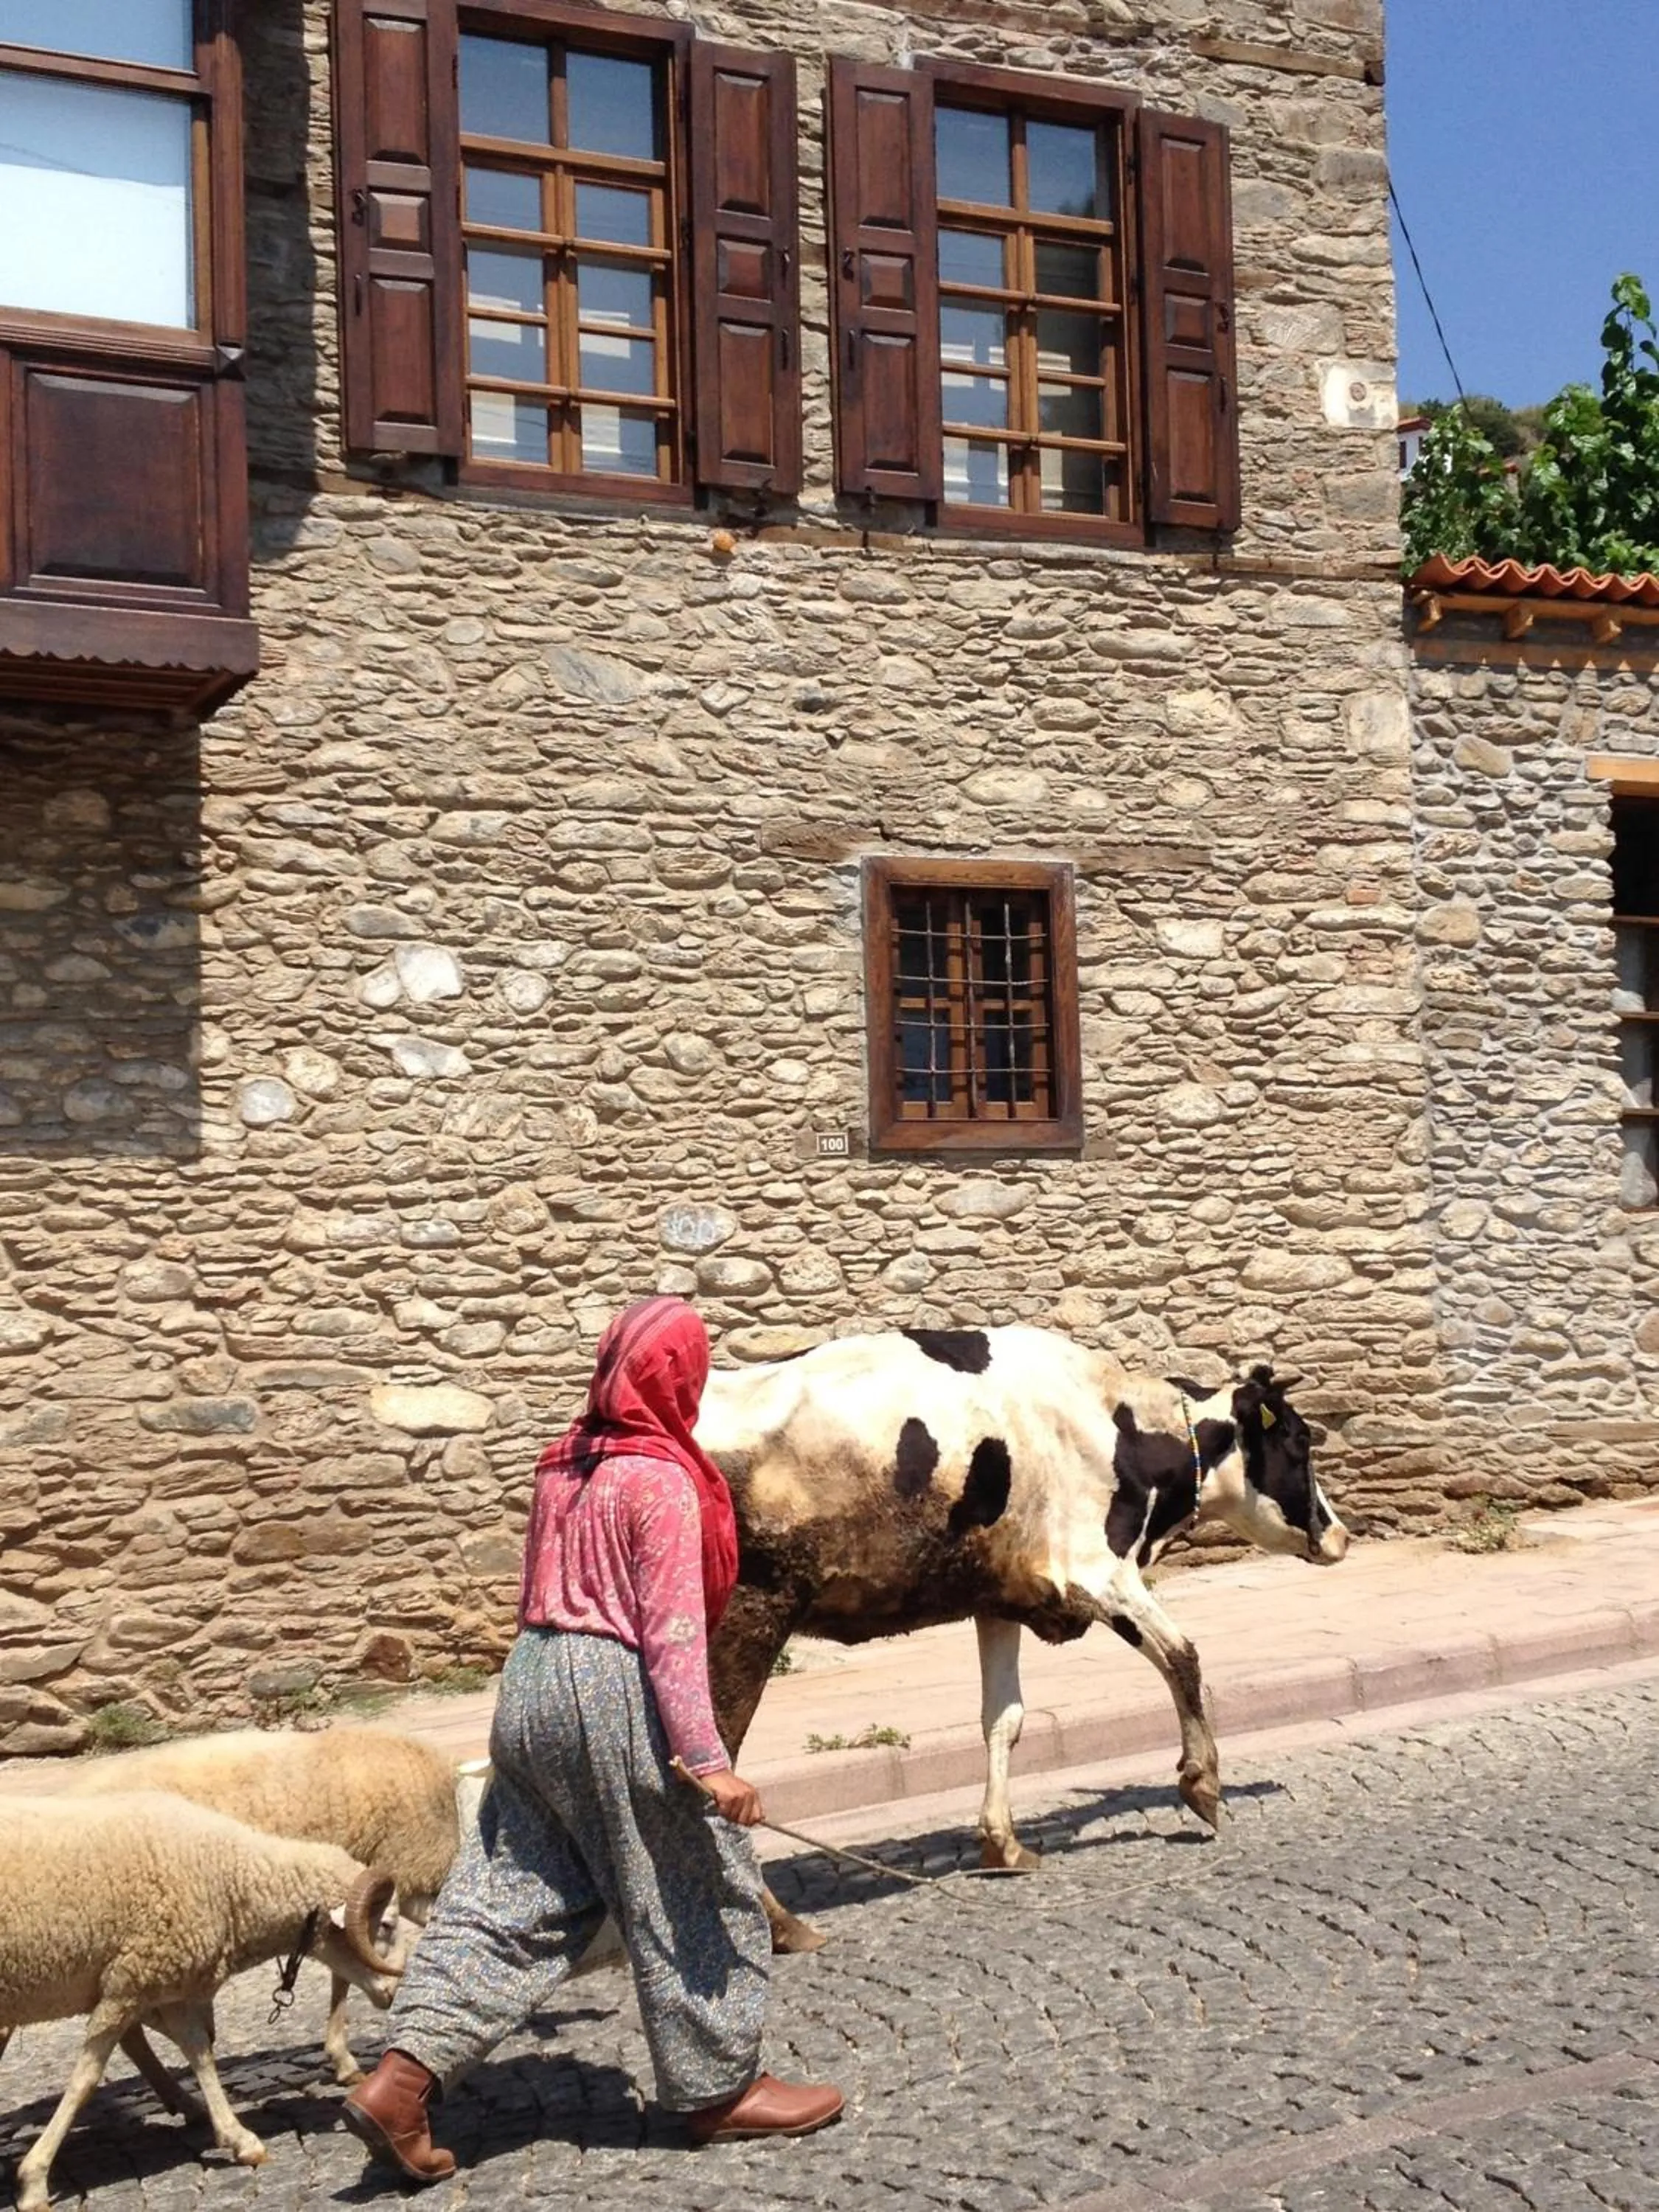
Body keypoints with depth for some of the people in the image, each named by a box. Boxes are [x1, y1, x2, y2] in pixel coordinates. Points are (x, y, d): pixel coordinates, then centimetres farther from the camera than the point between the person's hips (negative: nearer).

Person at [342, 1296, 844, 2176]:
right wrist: (705, 1757, -16)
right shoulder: (662, 1479, -14)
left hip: (531, 1681, 8)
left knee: (510, 1896, 12)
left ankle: (403, 2078, 6)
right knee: (696, 1895, 8)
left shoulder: (564, 1465, 9)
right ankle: (717, 2087, 20)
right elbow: (673, 1629, -17)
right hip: (619, 1693, -8)